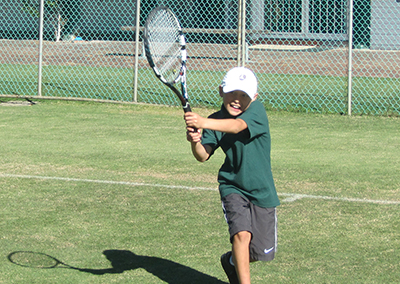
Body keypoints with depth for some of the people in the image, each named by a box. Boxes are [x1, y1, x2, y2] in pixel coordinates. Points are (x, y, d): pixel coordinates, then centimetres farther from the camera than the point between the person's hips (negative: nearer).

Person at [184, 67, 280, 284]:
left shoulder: (256, 110, -15)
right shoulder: (216, 120, -5)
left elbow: (237, 126, -37)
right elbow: (203, 156, -14)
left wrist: (203, 123, -52)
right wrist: (195, 143, -37)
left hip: (262, 191, 0)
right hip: (233, 187, 0)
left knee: (263, 252, 8)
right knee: (242, 233, -26)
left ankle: (232, 261, 39)